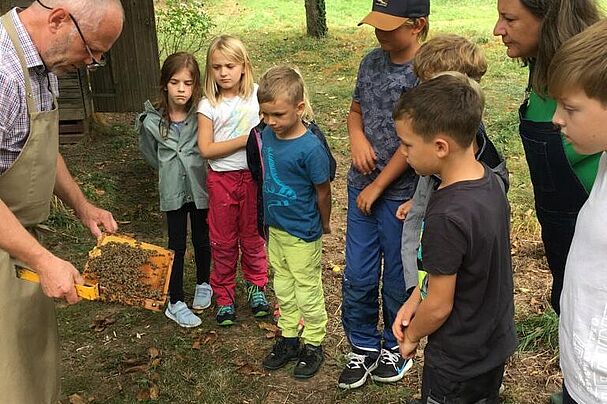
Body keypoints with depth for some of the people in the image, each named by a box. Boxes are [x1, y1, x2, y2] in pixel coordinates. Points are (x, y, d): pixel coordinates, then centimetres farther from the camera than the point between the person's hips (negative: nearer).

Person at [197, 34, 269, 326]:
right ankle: (224, 296, 25)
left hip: (253, 176, 1)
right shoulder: (208, 105, -6)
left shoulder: (256, 95, -2)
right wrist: (244, 140, -18)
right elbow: (206, 149, -12)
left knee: (252, 236, 14)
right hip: (222, 179, -1)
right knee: (223, 241, 10)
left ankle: (256, 286, 34)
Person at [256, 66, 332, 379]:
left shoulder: (310, 148, -27)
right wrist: (272, 213, 15)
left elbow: (323, 192, -14)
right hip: (275, 227, 7)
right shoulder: (267, 135, -6)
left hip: (303, 235, -7)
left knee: (307, 293, 11)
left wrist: (324, 225, 1)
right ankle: (288, 337, 40)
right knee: (282, 288, 21)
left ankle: (313, 344, 31)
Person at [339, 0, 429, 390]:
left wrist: (376, 187, -11)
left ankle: (397, 348, 35)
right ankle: (363, 348, 31)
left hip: (401, 194, -5)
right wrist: (357, 137, -6)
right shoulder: (372, 61, 4)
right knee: (357, 277, 11)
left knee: (397, 280, 12)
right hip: (361, 188, 5)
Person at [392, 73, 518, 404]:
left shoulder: (446, 217, -34)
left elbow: (439, 306, -23)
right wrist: (413, 301, 4)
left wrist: (410, 337, -5)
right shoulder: (490, 180, -7)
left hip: (457, 364, -7)